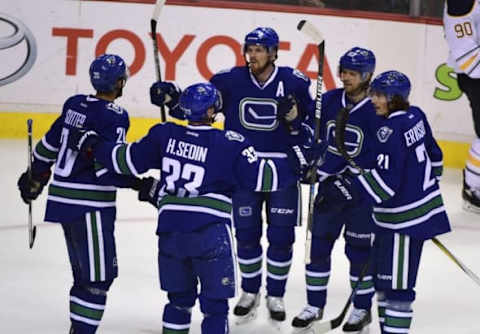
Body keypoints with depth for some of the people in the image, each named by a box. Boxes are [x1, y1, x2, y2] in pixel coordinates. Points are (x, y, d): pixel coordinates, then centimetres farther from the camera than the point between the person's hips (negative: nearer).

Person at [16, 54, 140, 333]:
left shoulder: (75, 104, 8)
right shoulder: (114, 117, -15)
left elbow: (48, 145, 17)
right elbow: (108, 170, -22)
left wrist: (36, 177, 30)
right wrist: (141, 185, -16)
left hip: (63, 201, 9)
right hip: (89, 206, -9)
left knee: (83, 271, 18)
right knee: (99, 276, -3)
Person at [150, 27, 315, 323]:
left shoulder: (295, 82, -8)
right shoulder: (231, 81, -3)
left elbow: (315, 123, 1)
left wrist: (296, 118, -20)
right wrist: (171, 98, -15)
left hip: (283, 170, -1)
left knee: (281, 236, 4)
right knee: (246, 234, 9)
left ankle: (276, 295, 22)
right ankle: (250, 292, 29)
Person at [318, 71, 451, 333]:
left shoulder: (391, 130, -21)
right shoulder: (415, 116, 6)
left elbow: (384, 180, -28)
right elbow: (434, 156, 18)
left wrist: (346, 192, -30)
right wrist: (423, 185, 32)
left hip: (406, 218, -10)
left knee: (397, 282, -5)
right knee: (383, 275, 18)